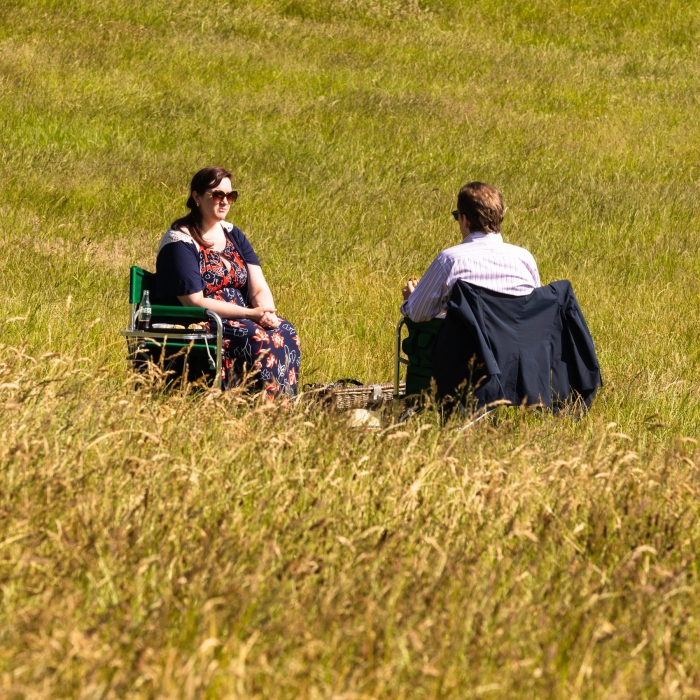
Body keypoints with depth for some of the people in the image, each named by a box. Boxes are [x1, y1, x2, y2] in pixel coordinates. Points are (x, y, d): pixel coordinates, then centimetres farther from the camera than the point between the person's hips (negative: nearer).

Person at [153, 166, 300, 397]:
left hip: (238, 318, 7)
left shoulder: (233, 235, 13)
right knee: (256, 337, -31)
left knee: (284, 332, -21)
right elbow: (194, 302, -18)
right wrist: (251, 314, -22)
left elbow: (259, 288, 5)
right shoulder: (179, 242, -10)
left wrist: (266, 312, -19)